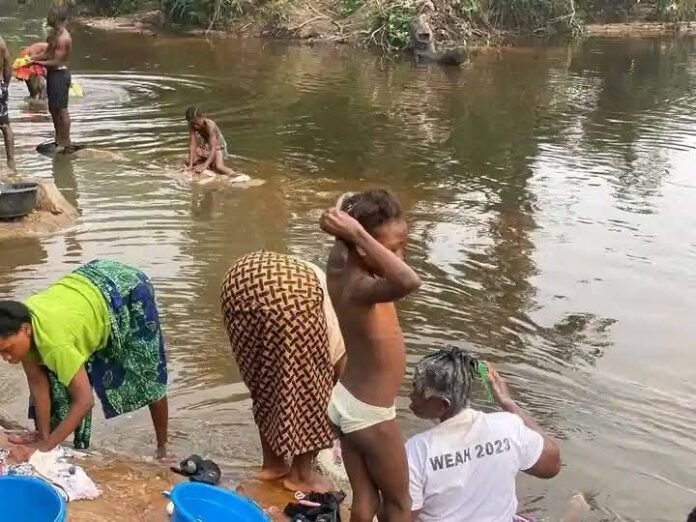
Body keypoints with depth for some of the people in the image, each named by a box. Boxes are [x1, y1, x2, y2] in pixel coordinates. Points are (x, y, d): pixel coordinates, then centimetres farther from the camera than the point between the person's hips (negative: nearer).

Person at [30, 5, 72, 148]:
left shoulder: (63, 38, -21)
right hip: (53, 73, 10)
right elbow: (48, 53, 13)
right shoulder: (54, 32, 8)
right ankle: (58, 139, 28)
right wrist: (32, 58, 2)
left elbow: (56, 62, -22)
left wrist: (38, 63, -16)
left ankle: (65, 143, 7)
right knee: (53, 108, 17)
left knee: (61, 109, -2)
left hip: (60, 74, -10)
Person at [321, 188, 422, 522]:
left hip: (346, 402, 8)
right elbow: (408, 282, -54)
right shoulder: (360, 288, -33)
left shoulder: (339, 265, -7)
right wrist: (358, 233, -45)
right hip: (370, 415, -8)